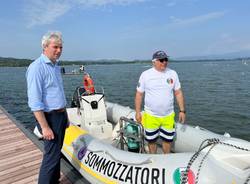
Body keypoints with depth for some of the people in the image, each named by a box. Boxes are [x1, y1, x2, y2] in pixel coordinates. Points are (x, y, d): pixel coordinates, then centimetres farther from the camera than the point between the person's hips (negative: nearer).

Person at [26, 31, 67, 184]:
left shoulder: (56, 66, 10)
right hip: (50, 117, -9)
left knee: (56, 152, 19)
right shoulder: (37, 67, -17)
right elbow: (35, 102, -21)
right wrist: (45, 127, -22)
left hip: (61, 115, 9)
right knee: (51, 155, 0)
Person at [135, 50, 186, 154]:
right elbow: (139, 94, -3)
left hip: (168, 116, 2)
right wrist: (137, 112, -4)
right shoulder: (145, 74, -6)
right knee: (151, 140, 13)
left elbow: (178, 93, 4)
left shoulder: (173, 74, 0)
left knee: (167, 140, 14)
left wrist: (182, 110, 1)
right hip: (151, 116, -1)